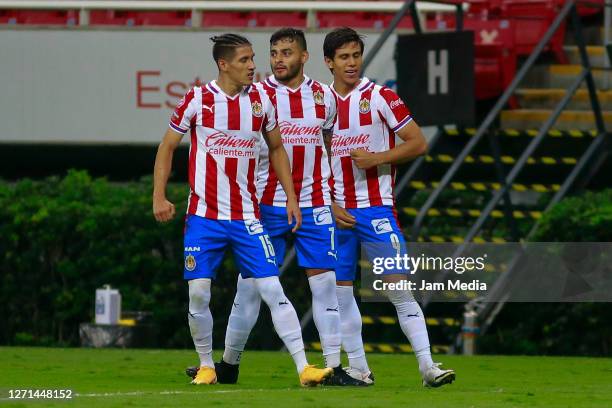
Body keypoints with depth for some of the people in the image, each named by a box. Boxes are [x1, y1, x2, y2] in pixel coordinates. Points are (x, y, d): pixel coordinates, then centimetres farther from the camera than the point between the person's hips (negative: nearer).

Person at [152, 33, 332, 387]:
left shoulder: (261, 102, 3)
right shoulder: (198, 100, -5)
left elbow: (277, 149, 16)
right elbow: (167, 147, 4)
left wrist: (291, 197, 9)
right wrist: (159, 197, -4)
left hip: (247, 217, 1)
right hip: (204, 216, -1)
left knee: (273, 290, -7)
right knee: (198, 293, -4)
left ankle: (304, 367, -9)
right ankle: (207, 366, 15)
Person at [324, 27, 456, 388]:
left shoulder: (381, 98, -4)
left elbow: (419, 143, -4)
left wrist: (377, 158, -17)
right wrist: (330, 205, 0)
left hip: (376, 207, -4)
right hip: (338, 212, 4)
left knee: (398, 285, -12)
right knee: (340, 290, 5)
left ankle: (427, 365, -13)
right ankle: (358, 368, 16)